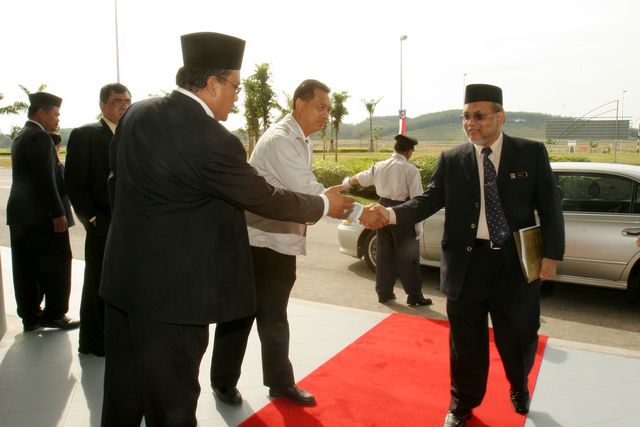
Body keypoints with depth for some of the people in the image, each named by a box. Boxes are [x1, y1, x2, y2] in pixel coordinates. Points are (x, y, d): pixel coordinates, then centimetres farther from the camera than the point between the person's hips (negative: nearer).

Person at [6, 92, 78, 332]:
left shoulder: (21, 137, 17)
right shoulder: (40, 137, -14)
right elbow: (45, 180, -20)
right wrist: (58, 212, -19)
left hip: (20, 212, 9)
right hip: (41, 214, -9)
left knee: (26, 267, 10)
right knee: (57, 263, 2)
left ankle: (30, 316, 17)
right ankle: (54, 314, 9)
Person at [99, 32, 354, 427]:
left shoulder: (136, 114, 3)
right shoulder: (212, 140, -21)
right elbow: (264, 199, -11)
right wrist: (324, 204, 4)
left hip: (124, 278, 8)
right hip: (171, 291, -8)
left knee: (123, 394, 22)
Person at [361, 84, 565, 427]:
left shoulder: (531, 153, 0)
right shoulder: (451, 160, 1)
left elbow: (549, 206, 1)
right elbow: (428, 202, -6)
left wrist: (551, 253, -6)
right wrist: (389, 214, -23)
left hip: (516, 261, 0)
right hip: (467, 262, 0)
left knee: (518, 338, 17)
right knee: (466, 342, 12)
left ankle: (519, 387, 50)